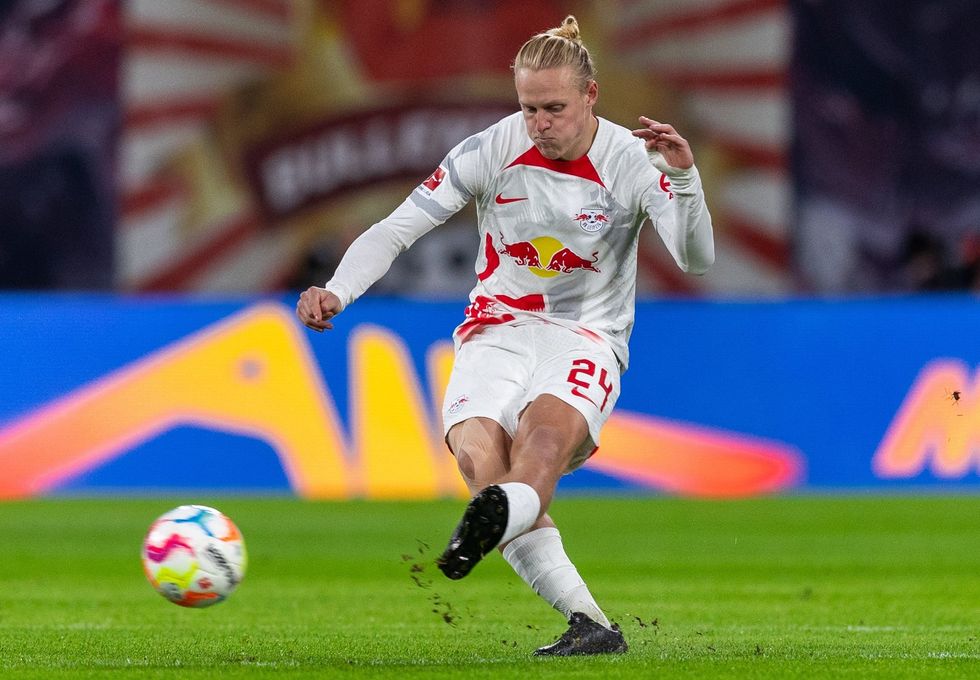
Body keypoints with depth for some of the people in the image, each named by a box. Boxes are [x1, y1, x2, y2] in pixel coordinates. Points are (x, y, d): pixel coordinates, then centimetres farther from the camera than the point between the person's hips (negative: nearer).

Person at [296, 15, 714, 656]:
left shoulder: (632, 161, -9)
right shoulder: (492, 149, -5)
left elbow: (696, 260, -18)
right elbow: (396, 228, -3)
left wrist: (685, 178, -35)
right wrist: (338, 291, -19)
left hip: (586, 335, -1)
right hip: (496, 331, 1)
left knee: (545, 431, -35)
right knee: (478, 452, -28)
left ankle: (498, 519, -66)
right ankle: (590, 625, -33)